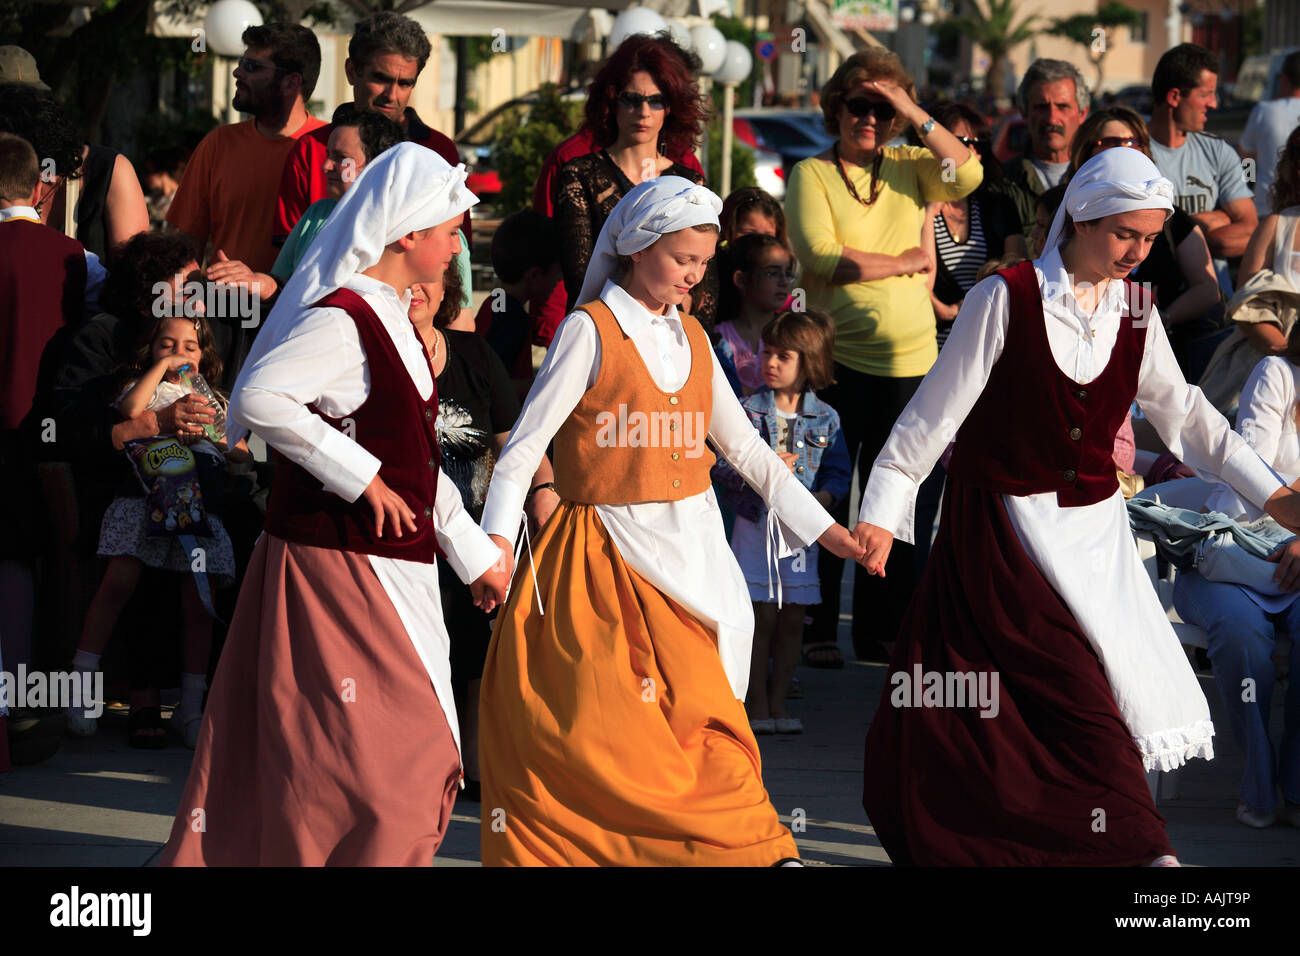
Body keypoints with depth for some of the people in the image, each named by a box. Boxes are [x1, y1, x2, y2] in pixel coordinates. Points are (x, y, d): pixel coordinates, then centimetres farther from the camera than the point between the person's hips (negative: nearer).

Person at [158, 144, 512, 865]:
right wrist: (361, 477, -25)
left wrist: (473, 552, 22)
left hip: (387, 559, 10)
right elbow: (258, 399, -30)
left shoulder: (388, 317, 16)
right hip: (338, 565, -10)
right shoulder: (343, 319, -16)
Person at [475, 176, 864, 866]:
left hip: (695, 550, 5)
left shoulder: (691, 338, 13)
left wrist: (826, 530, 15)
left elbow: (744, 447, 19)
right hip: (616, 556, -5)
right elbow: (525, 445, -7)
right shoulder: (590, 331, -4)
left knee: (702, 724, -3)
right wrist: (498, 539, -19)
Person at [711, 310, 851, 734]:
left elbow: (839, 472, 4)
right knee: (760, 616, -2)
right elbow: (720, 465, -4)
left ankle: (778, 702, 15)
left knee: (791, 619, 6)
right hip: (756, 524, -2)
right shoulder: (749, 411, -2)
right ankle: (756, 705, 6)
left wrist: (821, 499, -15)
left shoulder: (825, 419, 2)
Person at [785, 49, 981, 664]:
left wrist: (916, 116, -12)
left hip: (909, 359, 3)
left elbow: (967, 176, -10)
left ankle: (880, 631, 11)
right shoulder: (811, 174, -1)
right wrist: (904, 262, -7)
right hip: (835, 355, -3)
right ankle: (815, 630, 10)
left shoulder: (908, 168, 9)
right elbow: (821, 256, -14)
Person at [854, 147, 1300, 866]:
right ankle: (1144, 853, -16)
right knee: (1079, 698, -16)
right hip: (1005, 529, -6)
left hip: (1094, 525, 6)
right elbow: (937, 412, -6)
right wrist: (881, 511, -5)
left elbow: (1181, 412, 15)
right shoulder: (1006, 300, -11)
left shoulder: (1134, 312, 5)